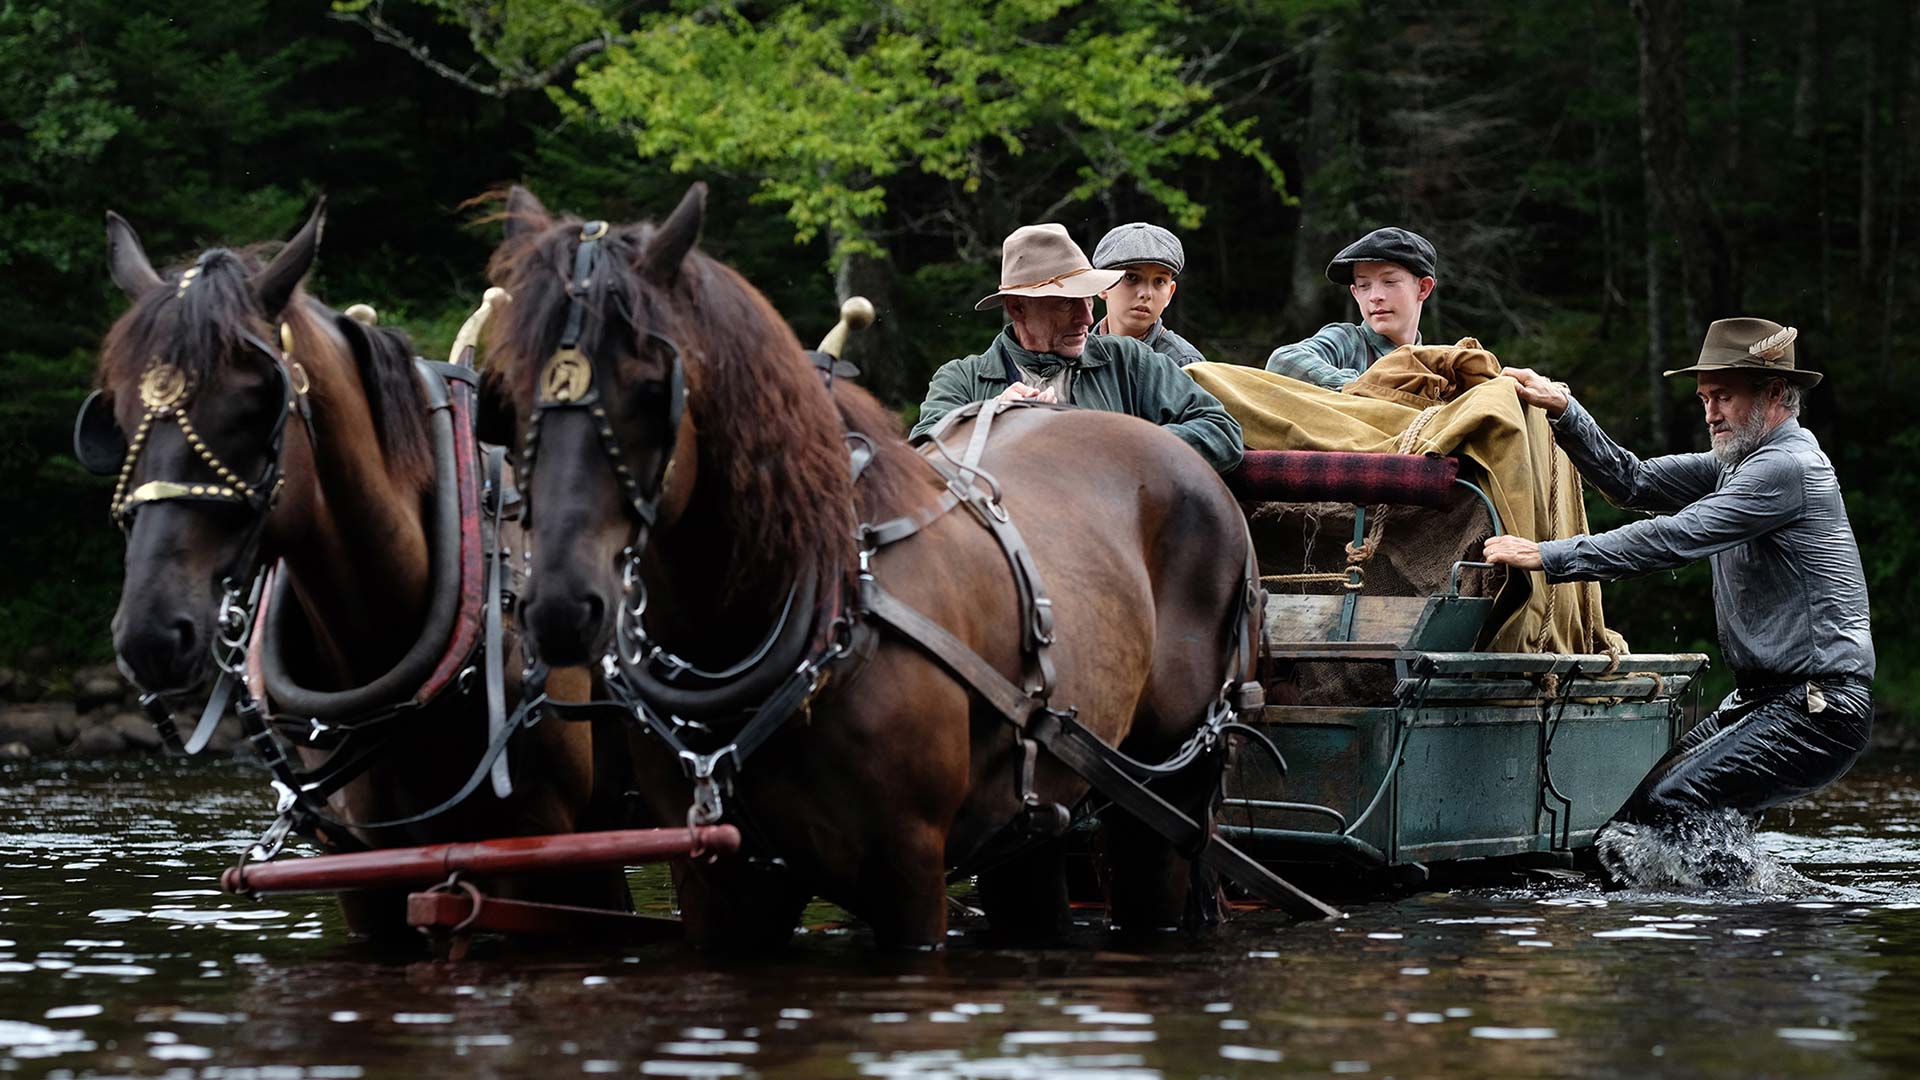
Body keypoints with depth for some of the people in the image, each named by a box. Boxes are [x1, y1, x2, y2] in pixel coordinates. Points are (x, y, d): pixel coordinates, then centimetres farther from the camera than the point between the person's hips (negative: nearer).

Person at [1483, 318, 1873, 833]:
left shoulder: (1786, 467, -15)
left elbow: (1674, 539, -21)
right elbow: (1633, 483, 14)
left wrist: (1547, 557, -21)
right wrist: (1563, 409, 2)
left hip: (1819, 711, -10)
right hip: (1763, 697, 10)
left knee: (1663, 806, -22)